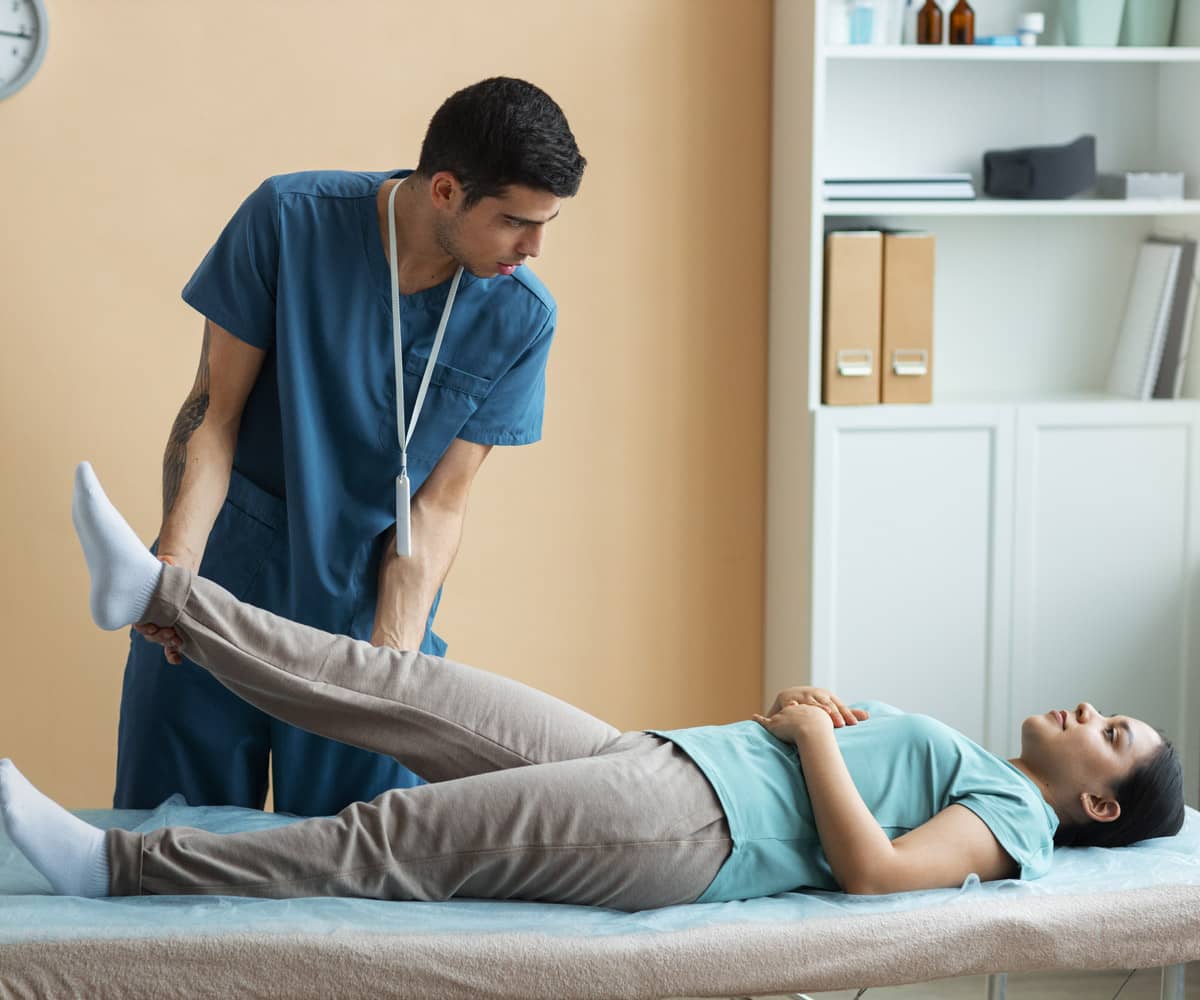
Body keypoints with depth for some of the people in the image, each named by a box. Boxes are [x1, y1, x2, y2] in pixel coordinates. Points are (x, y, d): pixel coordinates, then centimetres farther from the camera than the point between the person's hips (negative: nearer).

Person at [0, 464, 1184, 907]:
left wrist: (816, 739, -6)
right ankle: (156, 590, -2)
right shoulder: (954, 758, 28)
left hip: (689, 827, -8)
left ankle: (120, 866, -16)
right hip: (655, 754, 8)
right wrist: (793, 711, 10)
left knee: (400, 835, -16)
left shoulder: (1014, 816, 2)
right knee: (413, 692, -2)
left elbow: (874, 869, -16)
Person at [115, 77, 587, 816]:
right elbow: (215, 412, -9)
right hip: (227, 583, -1)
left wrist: (391, 656, -18)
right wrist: (178, 560, -22)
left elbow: (440, 501, -6)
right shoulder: (292, 220, -13)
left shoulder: (520, 317, -10)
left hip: (367, 609, 1)